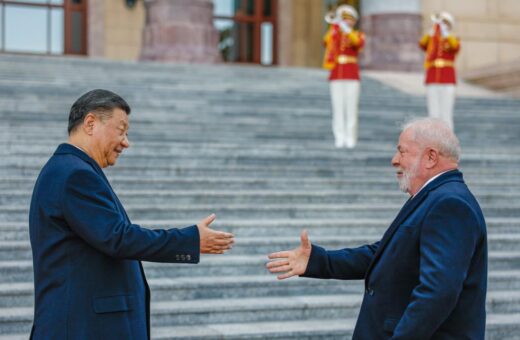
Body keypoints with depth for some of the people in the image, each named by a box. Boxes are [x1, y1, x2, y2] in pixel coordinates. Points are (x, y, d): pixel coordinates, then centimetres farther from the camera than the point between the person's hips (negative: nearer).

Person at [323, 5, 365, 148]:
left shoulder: (359, 35, 5)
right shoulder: (333, 34, 10)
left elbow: (359, 43, -20)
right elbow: (327, 42, -14)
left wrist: (347, 29, -32)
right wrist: (334, 25, -23)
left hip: (352, 75, -2)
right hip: (336, 75, 2)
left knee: (351, 108, -4)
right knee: (338, 108, -1)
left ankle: (351, 139, 0)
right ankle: (340, 138, 2)